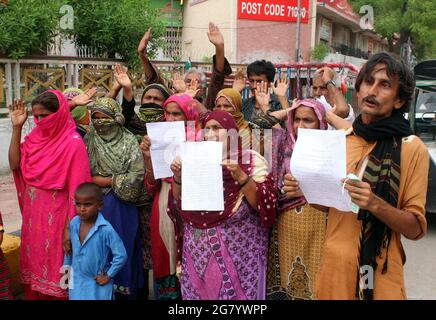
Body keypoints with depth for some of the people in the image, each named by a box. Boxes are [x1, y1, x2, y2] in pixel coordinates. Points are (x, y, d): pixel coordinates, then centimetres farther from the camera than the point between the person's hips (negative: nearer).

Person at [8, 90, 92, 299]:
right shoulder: (36, 137, 4)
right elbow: (15, 164, -3)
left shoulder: (73, 143, -15)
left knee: (54, 267, 7)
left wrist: (70, 228, -19)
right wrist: (16, 127, -7)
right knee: (34, 261, 17)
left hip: (56, 216, -6)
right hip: (33, 213, 6)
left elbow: (76, 190, -16)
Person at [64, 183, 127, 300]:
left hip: (98, 283, -4)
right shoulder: (73, 223, -7)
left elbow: (121, 255, -22)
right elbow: (69, 248, 9)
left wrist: (108, 276, -14)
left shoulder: (106, 229, -24)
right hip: (76, 281, 5)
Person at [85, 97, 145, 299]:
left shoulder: (129, 142, -5)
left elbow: (137, 176, -12)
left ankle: (123, 291, 18)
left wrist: (105, 181, -10)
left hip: (121, 206, -2)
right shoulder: (90, 139, 5)